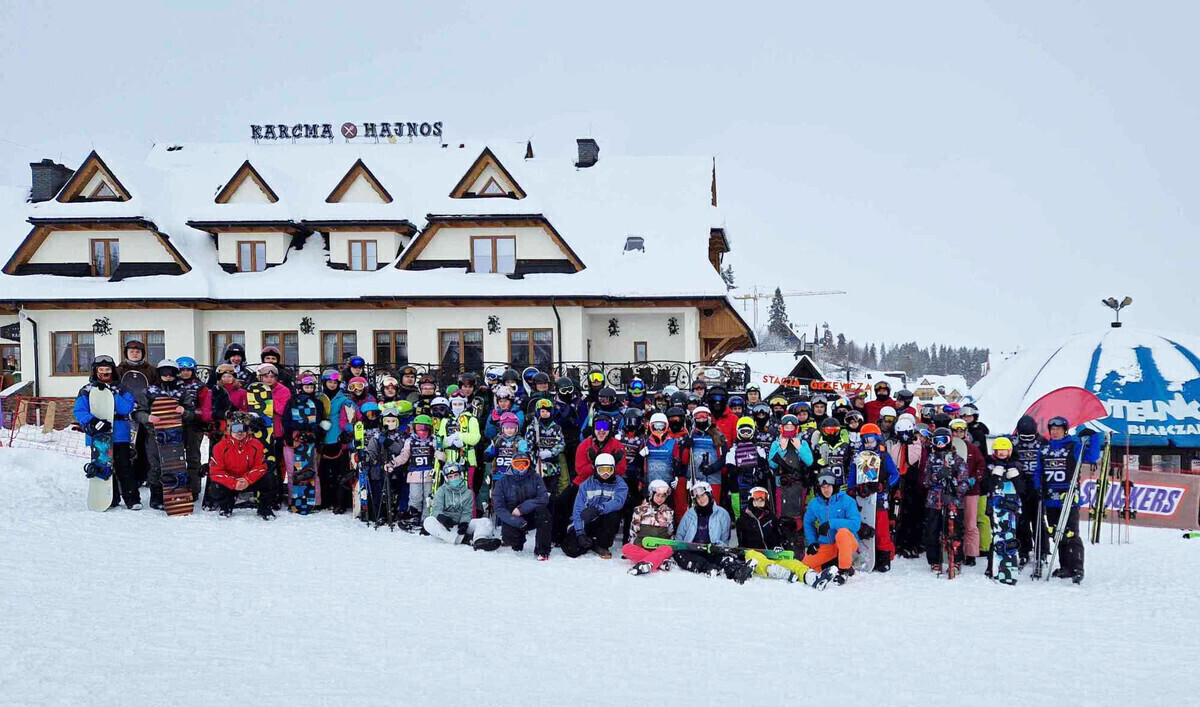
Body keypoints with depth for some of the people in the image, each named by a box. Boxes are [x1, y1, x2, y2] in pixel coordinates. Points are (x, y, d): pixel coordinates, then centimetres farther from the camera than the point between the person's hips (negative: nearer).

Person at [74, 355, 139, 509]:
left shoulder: (121, 390, 10)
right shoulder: (87, 391, 9)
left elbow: (126, 408, -6)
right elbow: (79, 411, -3)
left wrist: (110, 394, -14)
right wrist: (92, 421, -20)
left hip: (119, 435, -1)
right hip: (97, 437, 1)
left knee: (124, 467, -6)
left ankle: (132, 499, -3)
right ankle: (111, 499, 13)